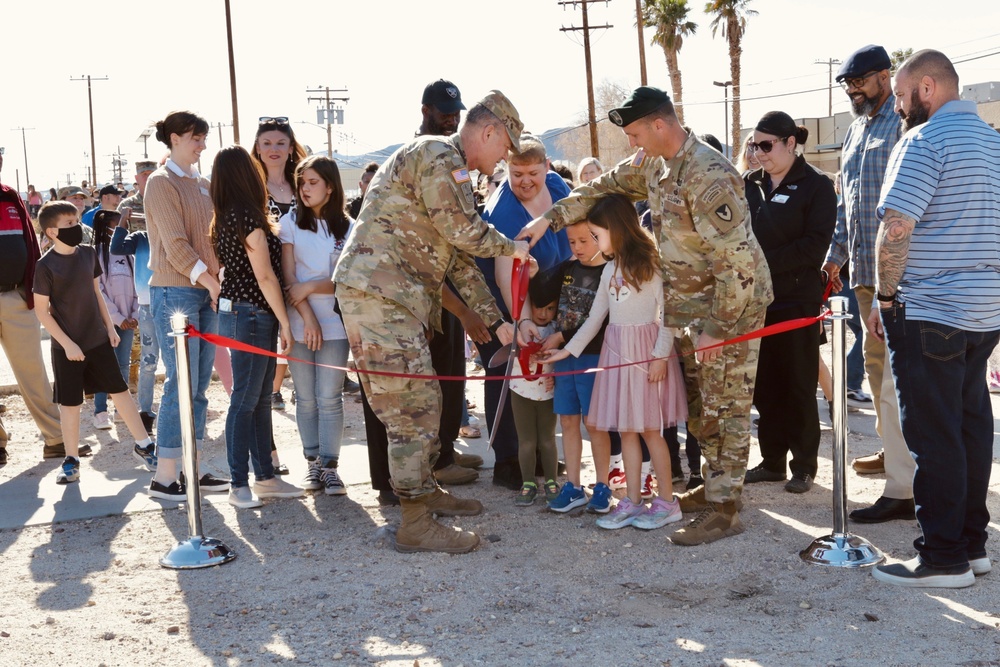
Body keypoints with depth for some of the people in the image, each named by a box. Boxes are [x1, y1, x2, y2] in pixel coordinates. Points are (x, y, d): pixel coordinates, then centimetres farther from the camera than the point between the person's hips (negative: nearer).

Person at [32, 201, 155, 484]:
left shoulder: (88, 254, 1)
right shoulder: (46, 266, -14)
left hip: (98, 339, 4)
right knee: (69, 403, 5)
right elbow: (41, 311, -12)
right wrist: (67, 343, -15)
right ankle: (71, 459, 18)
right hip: (67, 346, -4)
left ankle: (143, 443, 21)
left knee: (120, 390, 9)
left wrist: (109, 326, 12)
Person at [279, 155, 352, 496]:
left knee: (330, 398, -2)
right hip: (300, 323, 1)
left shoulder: (347, 227, 4)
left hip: (334, 323, 0)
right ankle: (313, 463, 15)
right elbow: (289, 278, -2)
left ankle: (330, 465, 4)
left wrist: (309, 287, -12)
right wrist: (308, 318, -10)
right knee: (306, 399, 6)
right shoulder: (291, 222, 3)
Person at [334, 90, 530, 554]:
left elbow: (459, 259, 25)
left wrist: (495, 321, 22)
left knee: (421, 399, 17)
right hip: (379, 290, -10)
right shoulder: (438, 156, -9)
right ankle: (415, 523, -2)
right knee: (412, 405, -8)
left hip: (395, 295, 10)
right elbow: (464, 231, -16)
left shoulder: (451, 170, 24)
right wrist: (512, 248, 3)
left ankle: (426, 490, 31)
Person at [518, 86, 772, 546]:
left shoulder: (708, 177, -26)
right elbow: (604, 187, 18)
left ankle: (724, 509, 4)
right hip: (692, 301, 9)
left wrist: (717, 329, -24)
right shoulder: (652, 163, 3)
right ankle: (714, 485, 27)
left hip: (734, 302, -9)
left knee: (725, 405, -3)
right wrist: (549, 219, 10)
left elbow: (736, 262, -27)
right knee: (698, 401, 14)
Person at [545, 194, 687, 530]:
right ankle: (632, 502, 13)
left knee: (649, 427, -3)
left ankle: (667, 502, 7)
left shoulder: (650, 262, -7)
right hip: (616, 349, 7)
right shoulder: (610, 269, 14)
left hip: (646, 347, -7)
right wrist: (568, 350, 15)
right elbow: (595, 317, 17)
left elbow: (667, 311, -10)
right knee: (626, 429, 7)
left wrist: (660, 355, -15)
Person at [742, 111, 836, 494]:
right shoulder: (749, 184, 11)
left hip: (797, 299, -4)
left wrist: (766, 261, -20)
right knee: (765, 384, 8)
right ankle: (772, 461, 19)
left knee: (798, 385, 3)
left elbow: (815, 245, -13)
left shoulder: (816, 186, -3)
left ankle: (804, 465, 14)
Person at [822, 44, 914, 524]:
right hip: (866, 270, 9)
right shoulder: (856, 131, 18)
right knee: (877, 364, 19)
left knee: (894, 375, -10)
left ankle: (902, 489, -7)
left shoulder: (903, 124, -11)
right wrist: (836, 255, 25)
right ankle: (892, 451, 36)